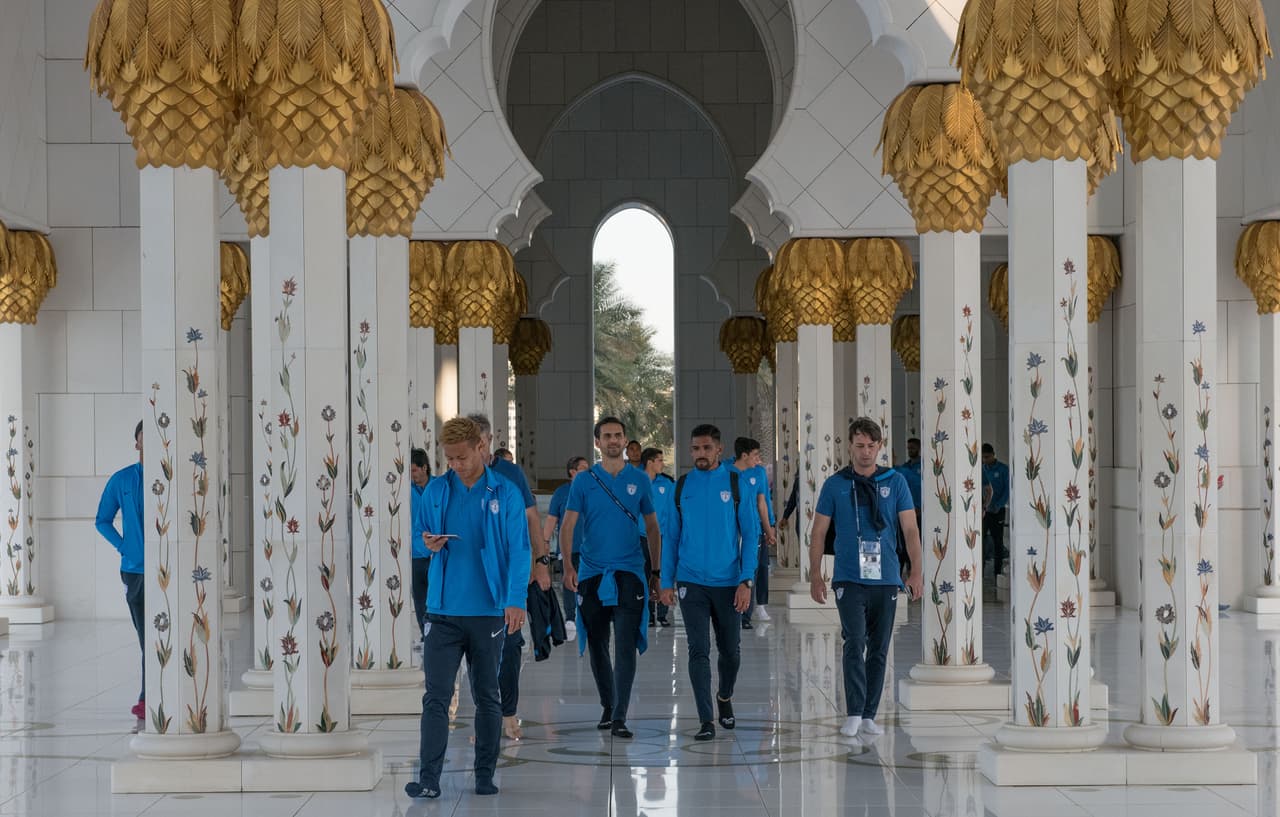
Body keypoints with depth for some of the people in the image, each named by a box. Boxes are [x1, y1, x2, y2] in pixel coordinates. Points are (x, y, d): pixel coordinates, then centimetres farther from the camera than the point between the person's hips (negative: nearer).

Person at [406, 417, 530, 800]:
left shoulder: (505, 493, -1)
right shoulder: (436, 491, 6)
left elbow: (518, 550, -4)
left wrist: (516, 600, -16)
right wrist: (430, 545, -9)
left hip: (489, 611, -1)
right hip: (443, 610, 1)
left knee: (487, 696, 9)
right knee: (436, 697, -5)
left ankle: (485, 776, 18)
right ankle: (428, 779, -6)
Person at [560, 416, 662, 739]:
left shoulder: (639, 480, 6)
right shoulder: (584, 480, 3)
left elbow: (652, 527, 11)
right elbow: (567, 525, -1)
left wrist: (656, 572, 9)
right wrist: (568, 565, -15)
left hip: (629, 573, -1)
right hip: (592, 574, 1)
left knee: (626, 646, -11)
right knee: (597, 645, 10)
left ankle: (620, 718, -13)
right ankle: (607, 706, 28)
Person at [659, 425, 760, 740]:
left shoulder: (738, 484, -1)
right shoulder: (681, 487, 4)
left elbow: (751, 535, -1)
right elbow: (671, 537, 8)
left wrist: (746, 581, -9)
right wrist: (666, 581, 3)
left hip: (728, 582, 0)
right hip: (691, 582, 0)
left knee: (730, 651, 11)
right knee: (699, 651, -5)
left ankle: (724, 697, 38)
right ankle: (705, 721, -1)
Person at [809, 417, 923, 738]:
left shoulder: (895, 482, 5)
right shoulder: (835, 484, 2)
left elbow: (910, 529, 2)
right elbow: (819, 532, 6)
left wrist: (916, 571, -8)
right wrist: (815, 575, 0)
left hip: (886, 580, 2)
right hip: (849, 580, -2)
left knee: (879, 650, 7)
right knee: (855, 642, -16)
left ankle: (869, 716, 17)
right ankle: (853, 714, -15)